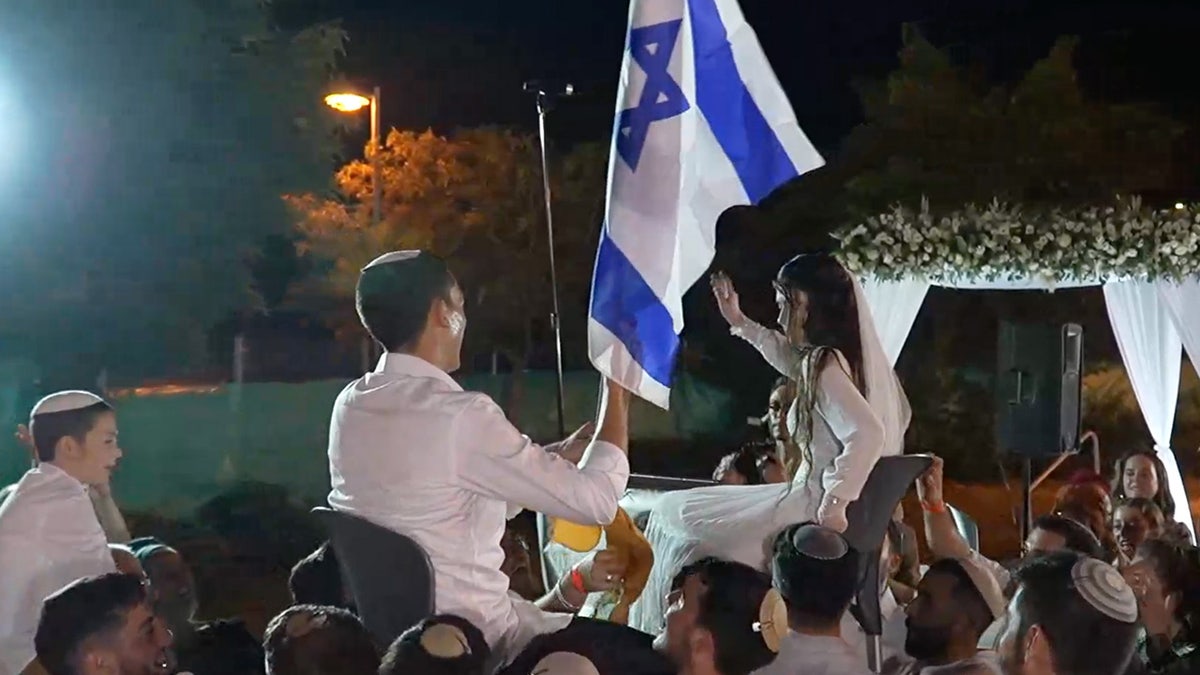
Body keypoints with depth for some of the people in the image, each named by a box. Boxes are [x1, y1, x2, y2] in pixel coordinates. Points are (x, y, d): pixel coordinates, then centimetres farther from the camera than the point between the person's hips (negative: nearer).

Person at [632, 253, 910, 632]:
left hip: (813, 513, -10)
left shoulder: (825, 364, -18)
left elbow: (867, 432, -33)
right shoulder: (855, 356, 9)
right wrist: (740, 323, 36)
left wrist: (835, 502, -33)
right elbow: (797, 365, 30)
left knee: (675, 515, 2)